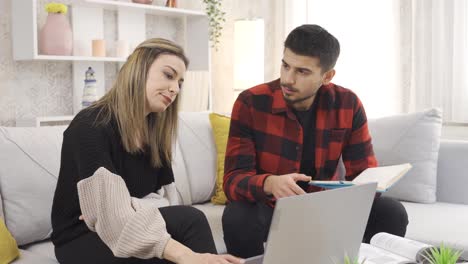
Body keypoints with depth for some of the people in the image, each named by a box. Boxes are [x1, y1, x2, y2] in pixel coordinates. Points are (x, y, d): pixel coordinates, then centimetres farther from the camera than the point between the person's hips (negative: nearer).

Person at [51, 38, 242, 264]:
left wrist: (134, 208, -22)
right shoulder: (90, 127, -20)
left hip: (128, 234, 6)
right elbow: (116, 219, -30)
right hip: (82, 241, -6)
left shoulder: (154, 129, 5)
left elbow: (165, 199, -1)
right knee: (188, 220, -25)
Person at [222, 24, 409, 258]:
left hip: (324, 208, 2)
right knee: (238, 217, -35)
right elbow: (233, 180, -19)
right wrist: (270, 184, -42)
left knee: (391, 213, -19)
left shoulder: (348, 105, -7)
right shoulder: (250, 103, -15)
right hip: (271, 210, -2)